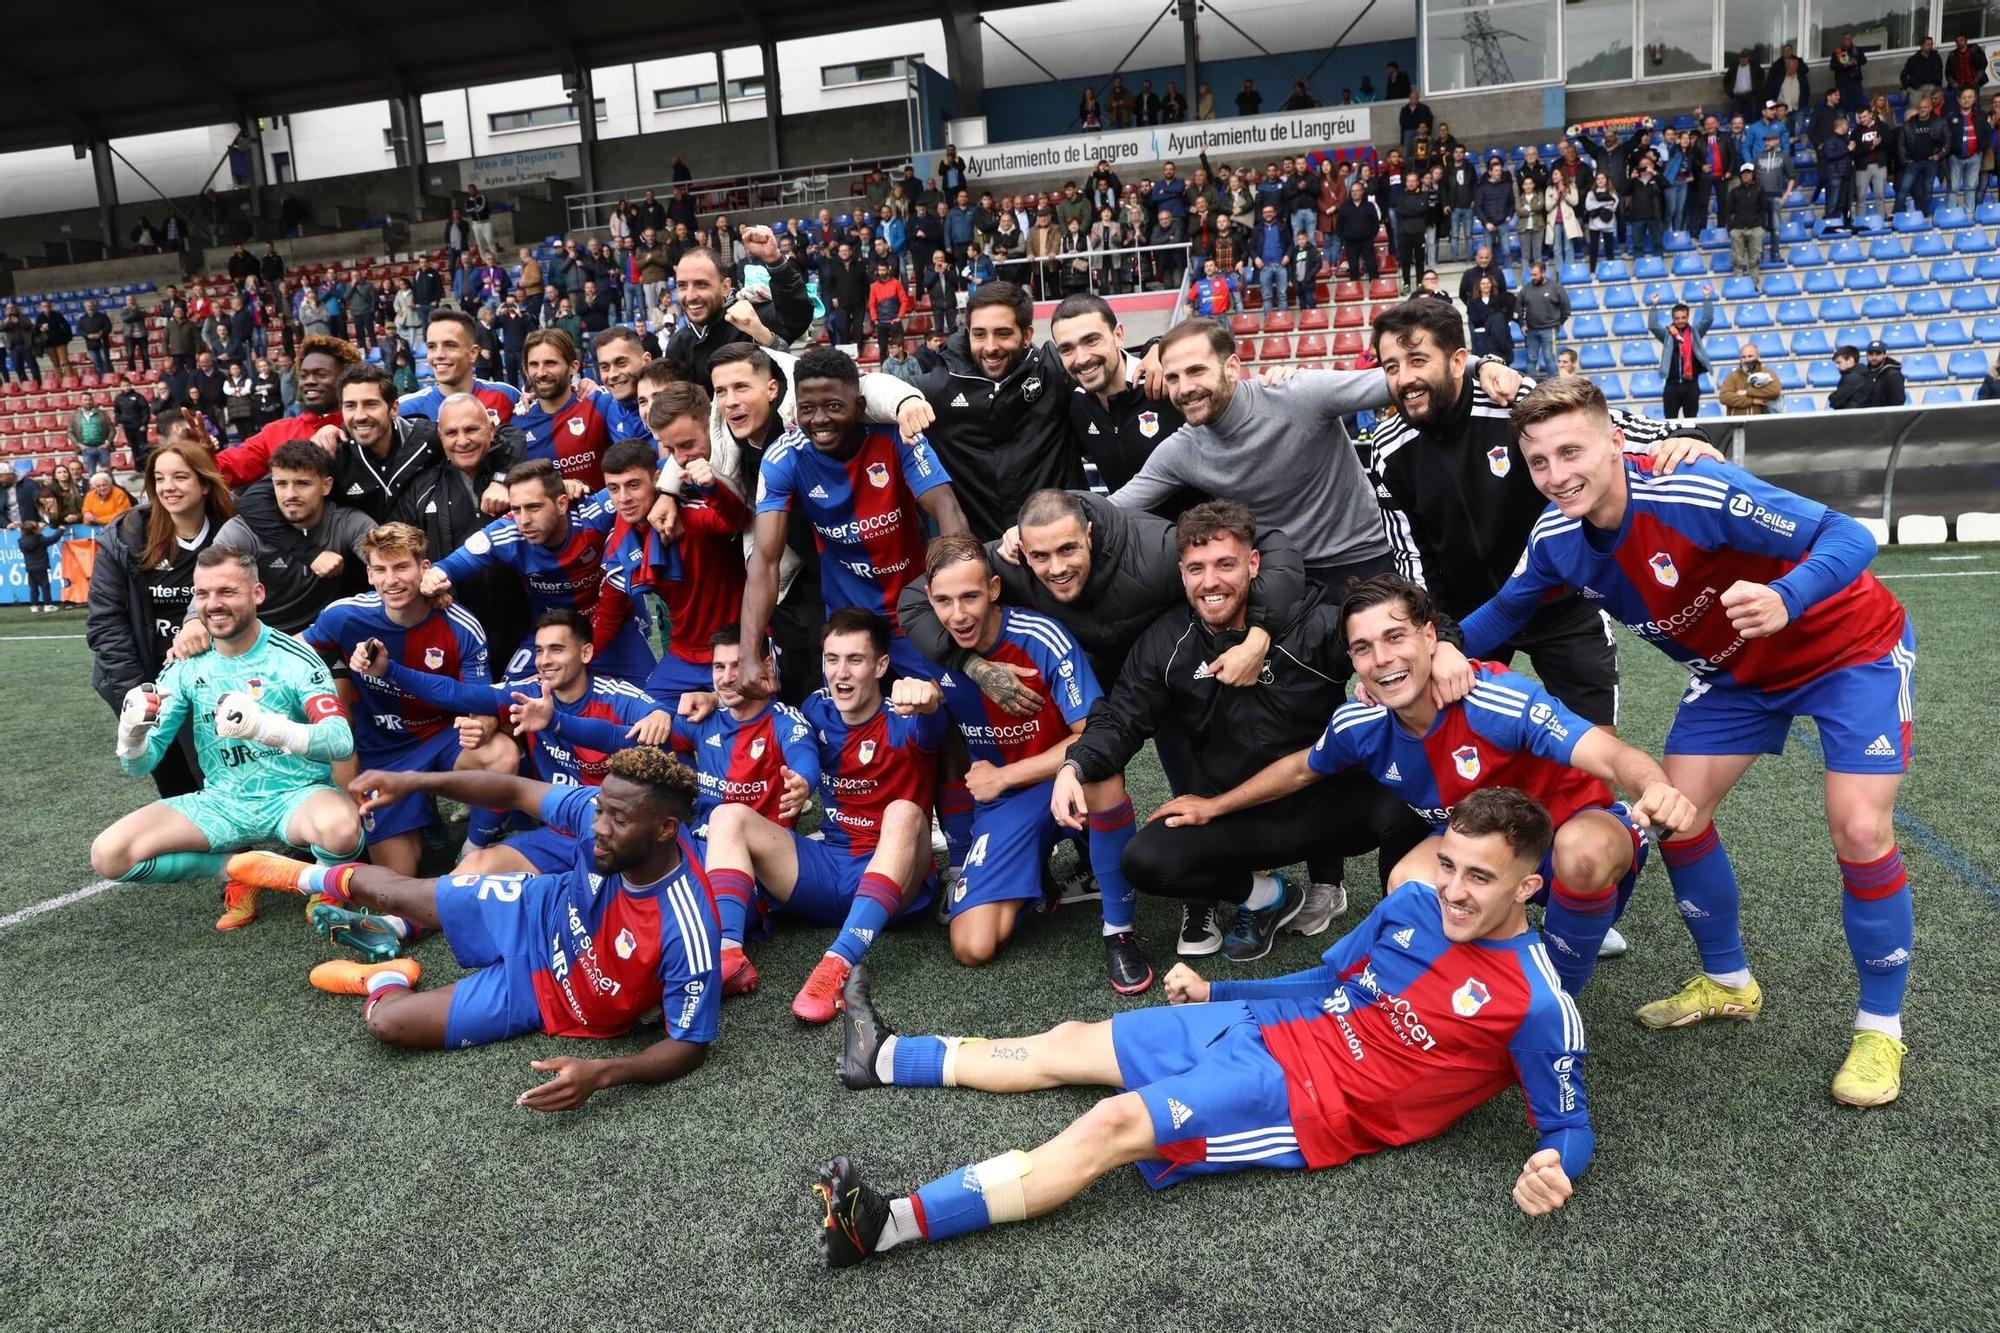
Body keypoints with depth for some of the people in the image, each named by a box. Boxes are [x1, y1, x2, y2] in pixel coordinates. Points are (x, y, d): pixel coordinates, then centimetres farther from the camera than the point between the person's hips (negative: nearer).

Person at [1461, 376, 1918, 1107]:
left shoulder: (1696, 492, -36)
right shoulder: (1557, 538, -16)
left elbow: (1848, 537, -36)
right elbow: (1509, 607, 4)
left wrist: (1783, 600, -55)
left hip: (1849, 648, -6)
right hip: (1736, 668, 6)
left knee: (1859, 831, -15)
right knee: (1675, 812, 0)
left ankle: (1881, 1027, 7)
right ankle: (1727, 982, 23)